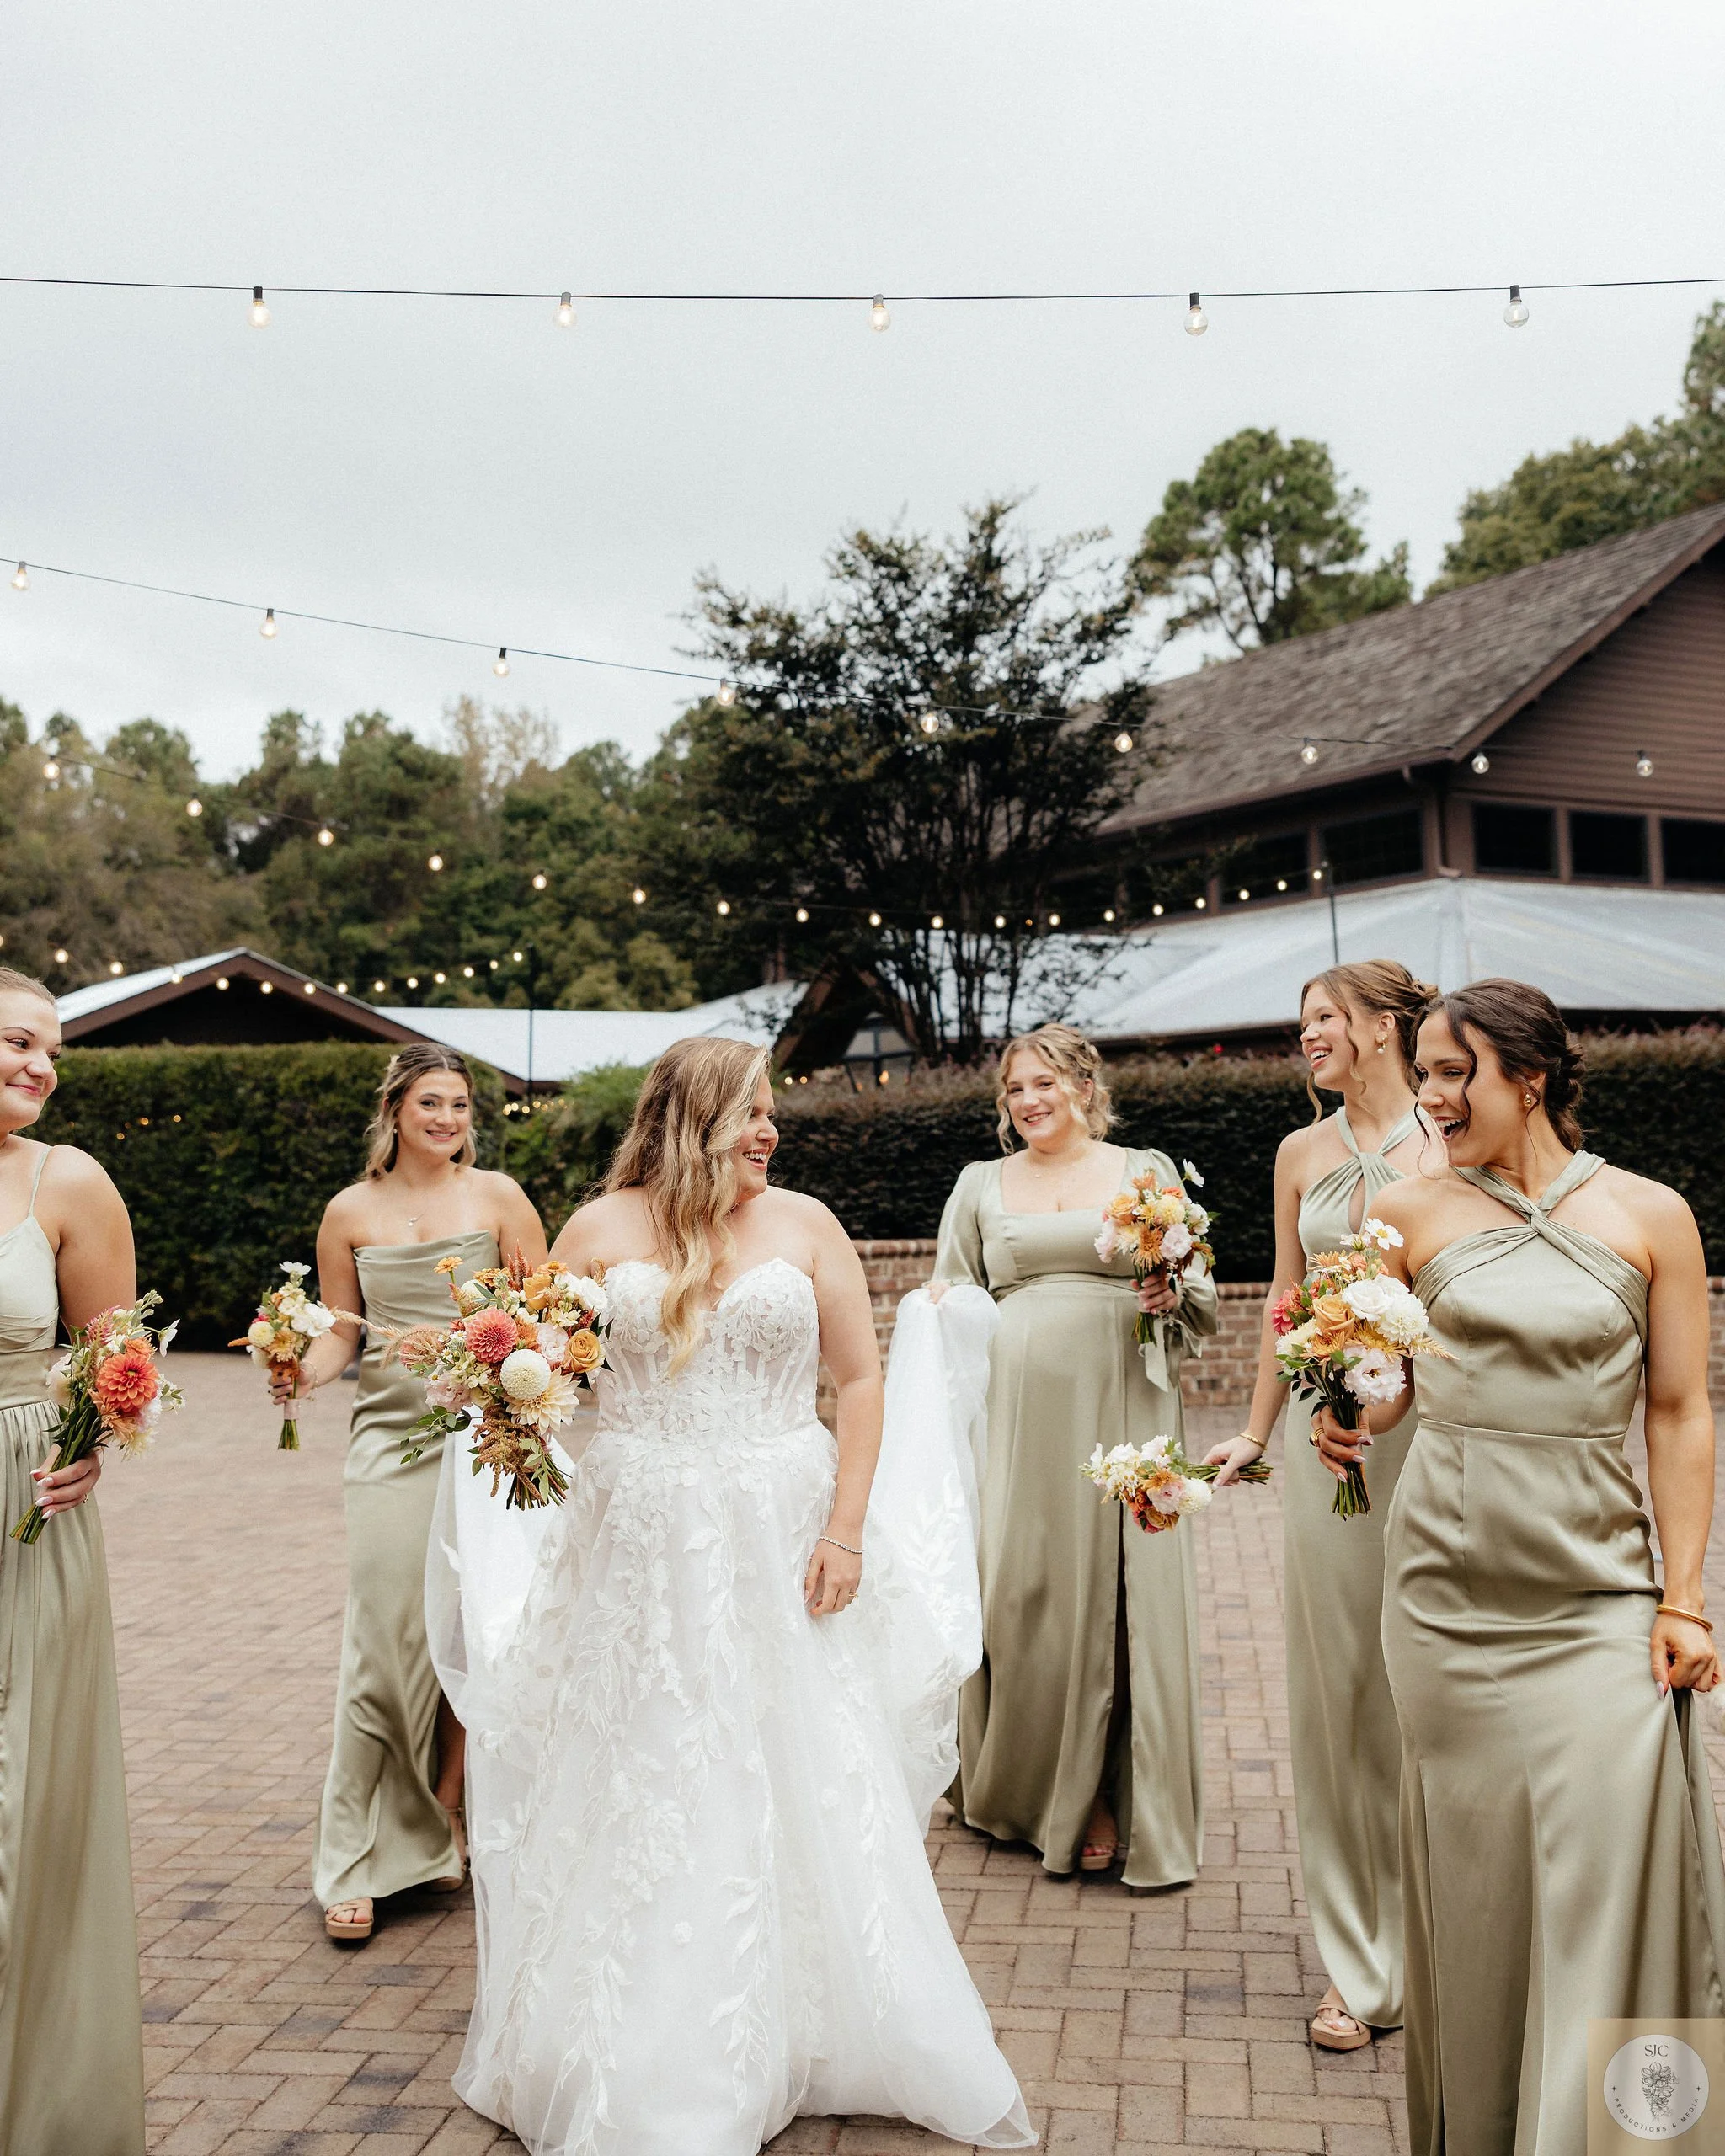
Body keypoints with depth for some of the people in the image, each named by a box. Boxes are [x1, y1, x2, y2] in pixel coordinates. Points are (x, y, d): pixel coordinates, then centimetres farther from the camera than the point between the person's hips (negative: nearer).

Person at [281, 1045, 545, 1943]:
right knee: (386, 1641, -2)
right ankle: (362, 1860, 11)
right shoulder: (350, 1212, 7)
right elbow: (338, 1332, 11)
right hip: (391, 1438, 0)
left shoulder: (497, 1196, 4)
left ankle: (447, 1818, 22)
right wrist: (302, 1371, -9)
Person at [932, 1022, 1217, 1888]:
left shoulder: (1146, 1171, 10)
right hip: (1015, 1409, 1)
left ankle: (1113, 1803, 11)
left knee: (1122, 1592, -2)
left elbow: (1205, 1302, 11)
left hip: (1120, 1405, -1)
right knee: (1019, 1589, 2)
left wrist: (1172, 1298, -10)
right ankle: (1025, 1787, 21)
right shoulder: (980, 1184, 15)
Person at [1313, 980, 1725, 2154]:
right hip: (1449, 1575, 1)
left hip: (1596, 1583, -1)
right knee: (1469, 1860, 9)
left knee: (1612, 1855, -6)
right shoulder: (1412, 1209, 1)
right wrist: (1351, 1427, -11)